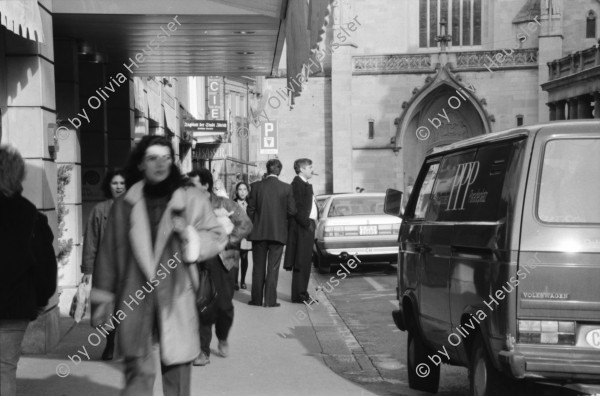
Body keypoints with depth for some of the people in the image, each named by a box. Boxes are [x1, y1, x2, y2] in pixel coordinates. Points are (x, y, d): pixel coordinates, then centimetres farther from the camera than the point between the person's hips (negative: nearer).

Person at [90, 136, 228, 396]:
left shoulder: (193, 201, 4)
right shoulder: (124, 206, 6)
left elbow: (218, 238, 6)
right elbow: (109, 255, 10)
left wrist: (190, 234, -13)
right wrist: (102, 299, 11)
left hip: (176, 303, 0)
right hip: (136, 302, 0)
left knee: (177, 373, 9)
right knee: (138, 372, -4)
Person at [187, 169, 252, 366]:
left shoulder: (225, 204, 1)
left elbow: (246, 224, -3)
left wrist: (227, 240, -11)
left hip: (223, 260, -1)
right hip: (199, 262, 1)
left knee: (224, 305, 2)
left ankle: (222, 339, 31)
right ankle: (203, 352, 3)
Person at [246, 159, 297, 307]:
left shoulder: (256, 186, -5)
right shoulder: (286, 188, -6)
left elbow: (251, 209, -2)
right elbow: (292, 211, -4)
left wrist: (251, 227, 10)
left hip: (259, 232, 1)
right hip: (278, 232, -1)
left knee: (258, 267, 11)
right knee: (273, 267, 5)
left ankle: (257, 299, 14)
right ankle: (270, 300, 2)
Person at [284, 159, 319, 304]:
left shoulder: (306, 184, 19)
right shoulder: (297, 183, -13)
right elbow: (297, 208, -20)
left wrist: (313, 221, 11)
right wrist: (307, 223, -19)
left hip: (308, 227, 10)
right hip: (301, 228, -10)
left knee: (305, 263, 14)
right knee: (300, 263, -8)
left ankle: (302, 293, 20)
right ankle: (299, 295, -5)